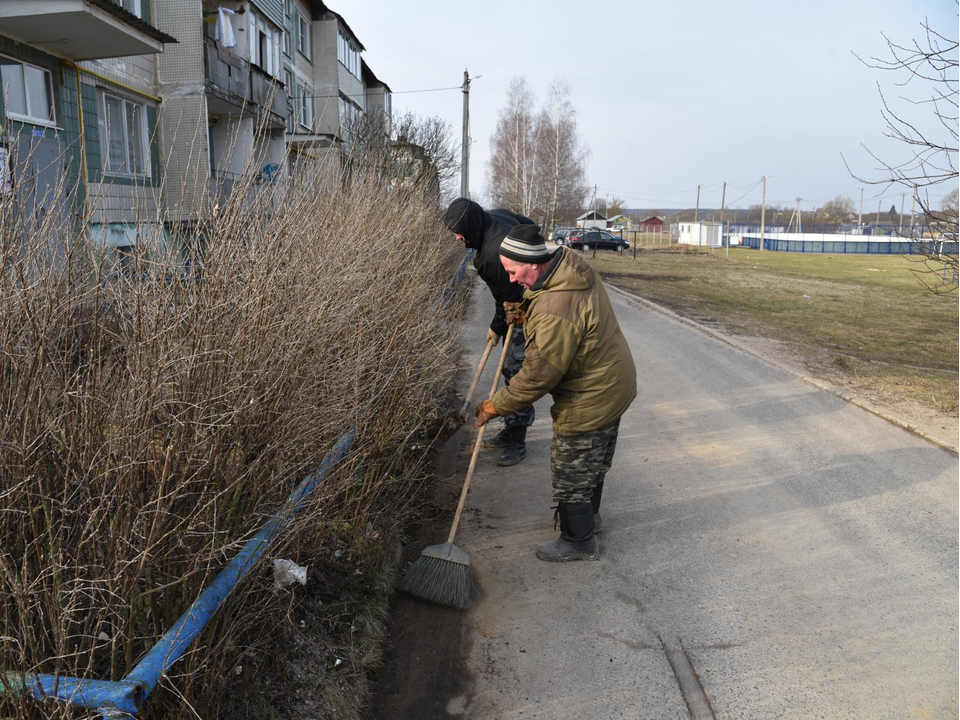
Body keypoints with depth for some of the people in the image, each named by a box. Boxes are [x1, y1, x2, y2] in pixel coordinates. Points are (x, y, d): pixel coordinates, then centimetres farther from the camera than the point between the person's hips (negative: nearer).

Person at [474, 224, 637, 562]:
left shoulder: (555, 314, -35)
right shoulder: (570, 262, -5)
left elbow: (537, 377, -28)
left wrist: (494, 406, -16)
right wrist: (525, 314, -2)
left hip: (589, 400, -10)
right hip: (614, 382, 10)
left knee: (571, 470, 8)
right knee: (593, 459, 27)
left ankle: (579, 541, 27)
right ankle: (589, 515, 48)